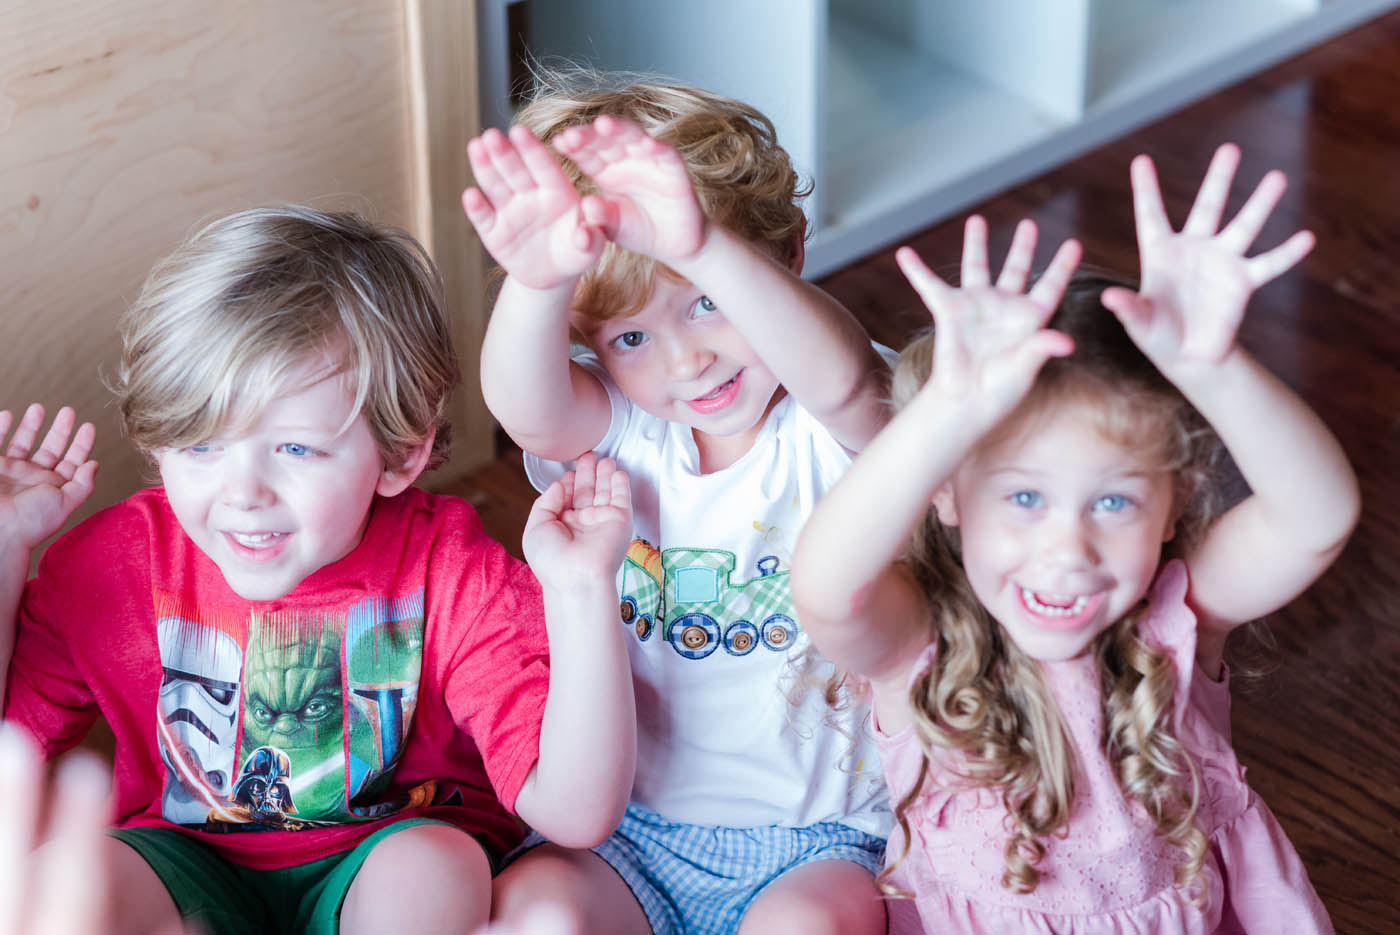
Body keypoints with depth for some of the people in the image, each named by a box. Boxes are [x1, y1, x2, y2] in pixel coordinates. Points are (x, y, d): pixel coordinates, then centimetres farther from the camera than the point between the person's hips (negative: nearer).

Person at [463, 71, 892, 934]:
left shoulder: (832, 425, -9)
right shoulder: (613, 431, -1)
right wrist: (539, 280, -49)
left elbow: (840, 377, -35)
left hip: (820, 842, -3)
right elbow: (526, 408, -25)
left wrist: (704, 249, -53)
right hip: (631, 827, 3)